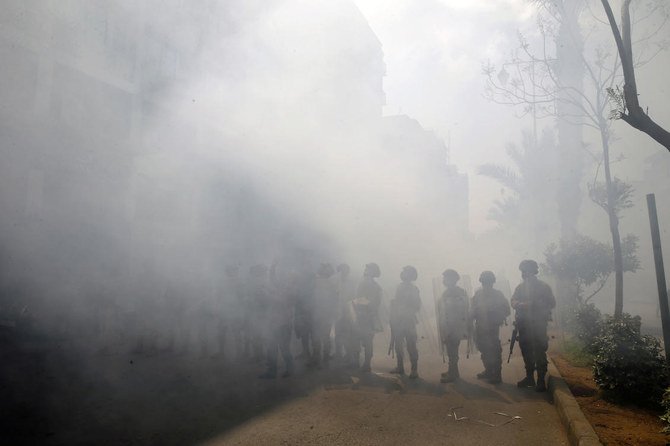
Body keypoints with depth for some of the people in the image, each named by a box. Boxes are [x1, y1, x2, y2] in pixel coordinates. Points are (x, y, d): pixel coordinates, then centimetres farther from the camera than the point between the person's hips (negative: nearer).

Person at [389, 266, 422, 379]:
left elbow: (417, 306, -9)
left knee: (411, 346, -5)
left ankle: (414, 370, 1)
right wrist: (393, 314, 5)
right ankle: (400, 367, 23)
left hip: (408, 322, -6)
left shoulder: (413, 289, -6)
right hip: (398, 321, 6)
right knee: (398, 345, 11)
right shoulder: (400, 287, 10)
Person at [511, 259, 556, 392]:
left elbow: (551, 303, -3)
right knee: (526, 351, 10)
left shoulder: (543, 286, -1)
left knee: (539, 352, -6)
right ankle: (529, 377, 22)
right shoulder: (520, 287, 12)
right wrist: (521, 304, -18)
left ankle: (541, 381, 1)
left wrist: (535, 304, -15)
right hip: (523, 324, 5)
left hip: (538, 324, -5)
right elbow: (513, 301, 4)